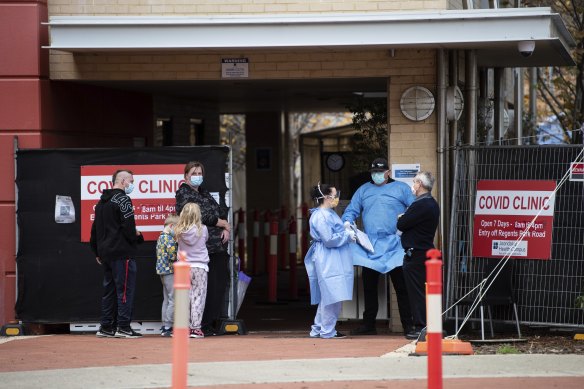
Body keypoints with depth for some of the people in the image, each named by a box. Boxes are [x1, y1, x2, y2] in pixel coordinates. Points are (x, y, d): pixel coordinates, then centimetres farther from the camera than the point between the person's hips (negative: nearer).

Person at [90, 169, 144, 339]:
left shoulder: (102, 202, 18)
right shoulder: (122, 199, -9)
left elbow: (95, 228, 21)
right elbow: (128, 227, -17)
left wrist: (97, 253, 24)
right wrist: (137, 237, 1)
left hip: (105, 253, 9)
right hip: (122, 253, -9)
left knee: (109, 290, 12)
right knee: (125, 288, -6)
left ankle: (106, 327, 12)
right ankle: (123, 327, -9)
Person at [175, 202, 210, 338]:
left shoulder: (179, 231, -3)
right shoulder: (202, 230, -6)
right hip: (200, 266, -2)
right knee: (198, 298, 1)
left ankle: (186, 327, 8)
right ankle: (196, 328, -2)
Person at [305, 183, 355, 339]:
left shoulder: (329, 214, 16)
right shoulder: (321, 217, -17)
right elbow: (329, 240, -21)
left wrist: (348, 233, 13)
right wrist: (348, 236, -11)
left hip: (335, 261, 11)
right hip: (328, 261, -11)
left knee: (327, 297, 14)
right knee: (331, 296, -7)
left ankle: (318, 330, 19)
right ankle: (327, 331, 0)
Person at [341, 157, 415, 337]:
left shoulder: (401, 188, 6)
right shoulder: (363, 190, 15)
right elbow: (351, 210, 10)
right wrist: (347, 222, -11)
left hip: (394, 246, -3)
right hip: (370, 247, 3)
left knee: (401, 287, -2)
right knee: (369, 287, 8)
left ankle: (408, 326, 1)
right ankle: (368, 325, 18)